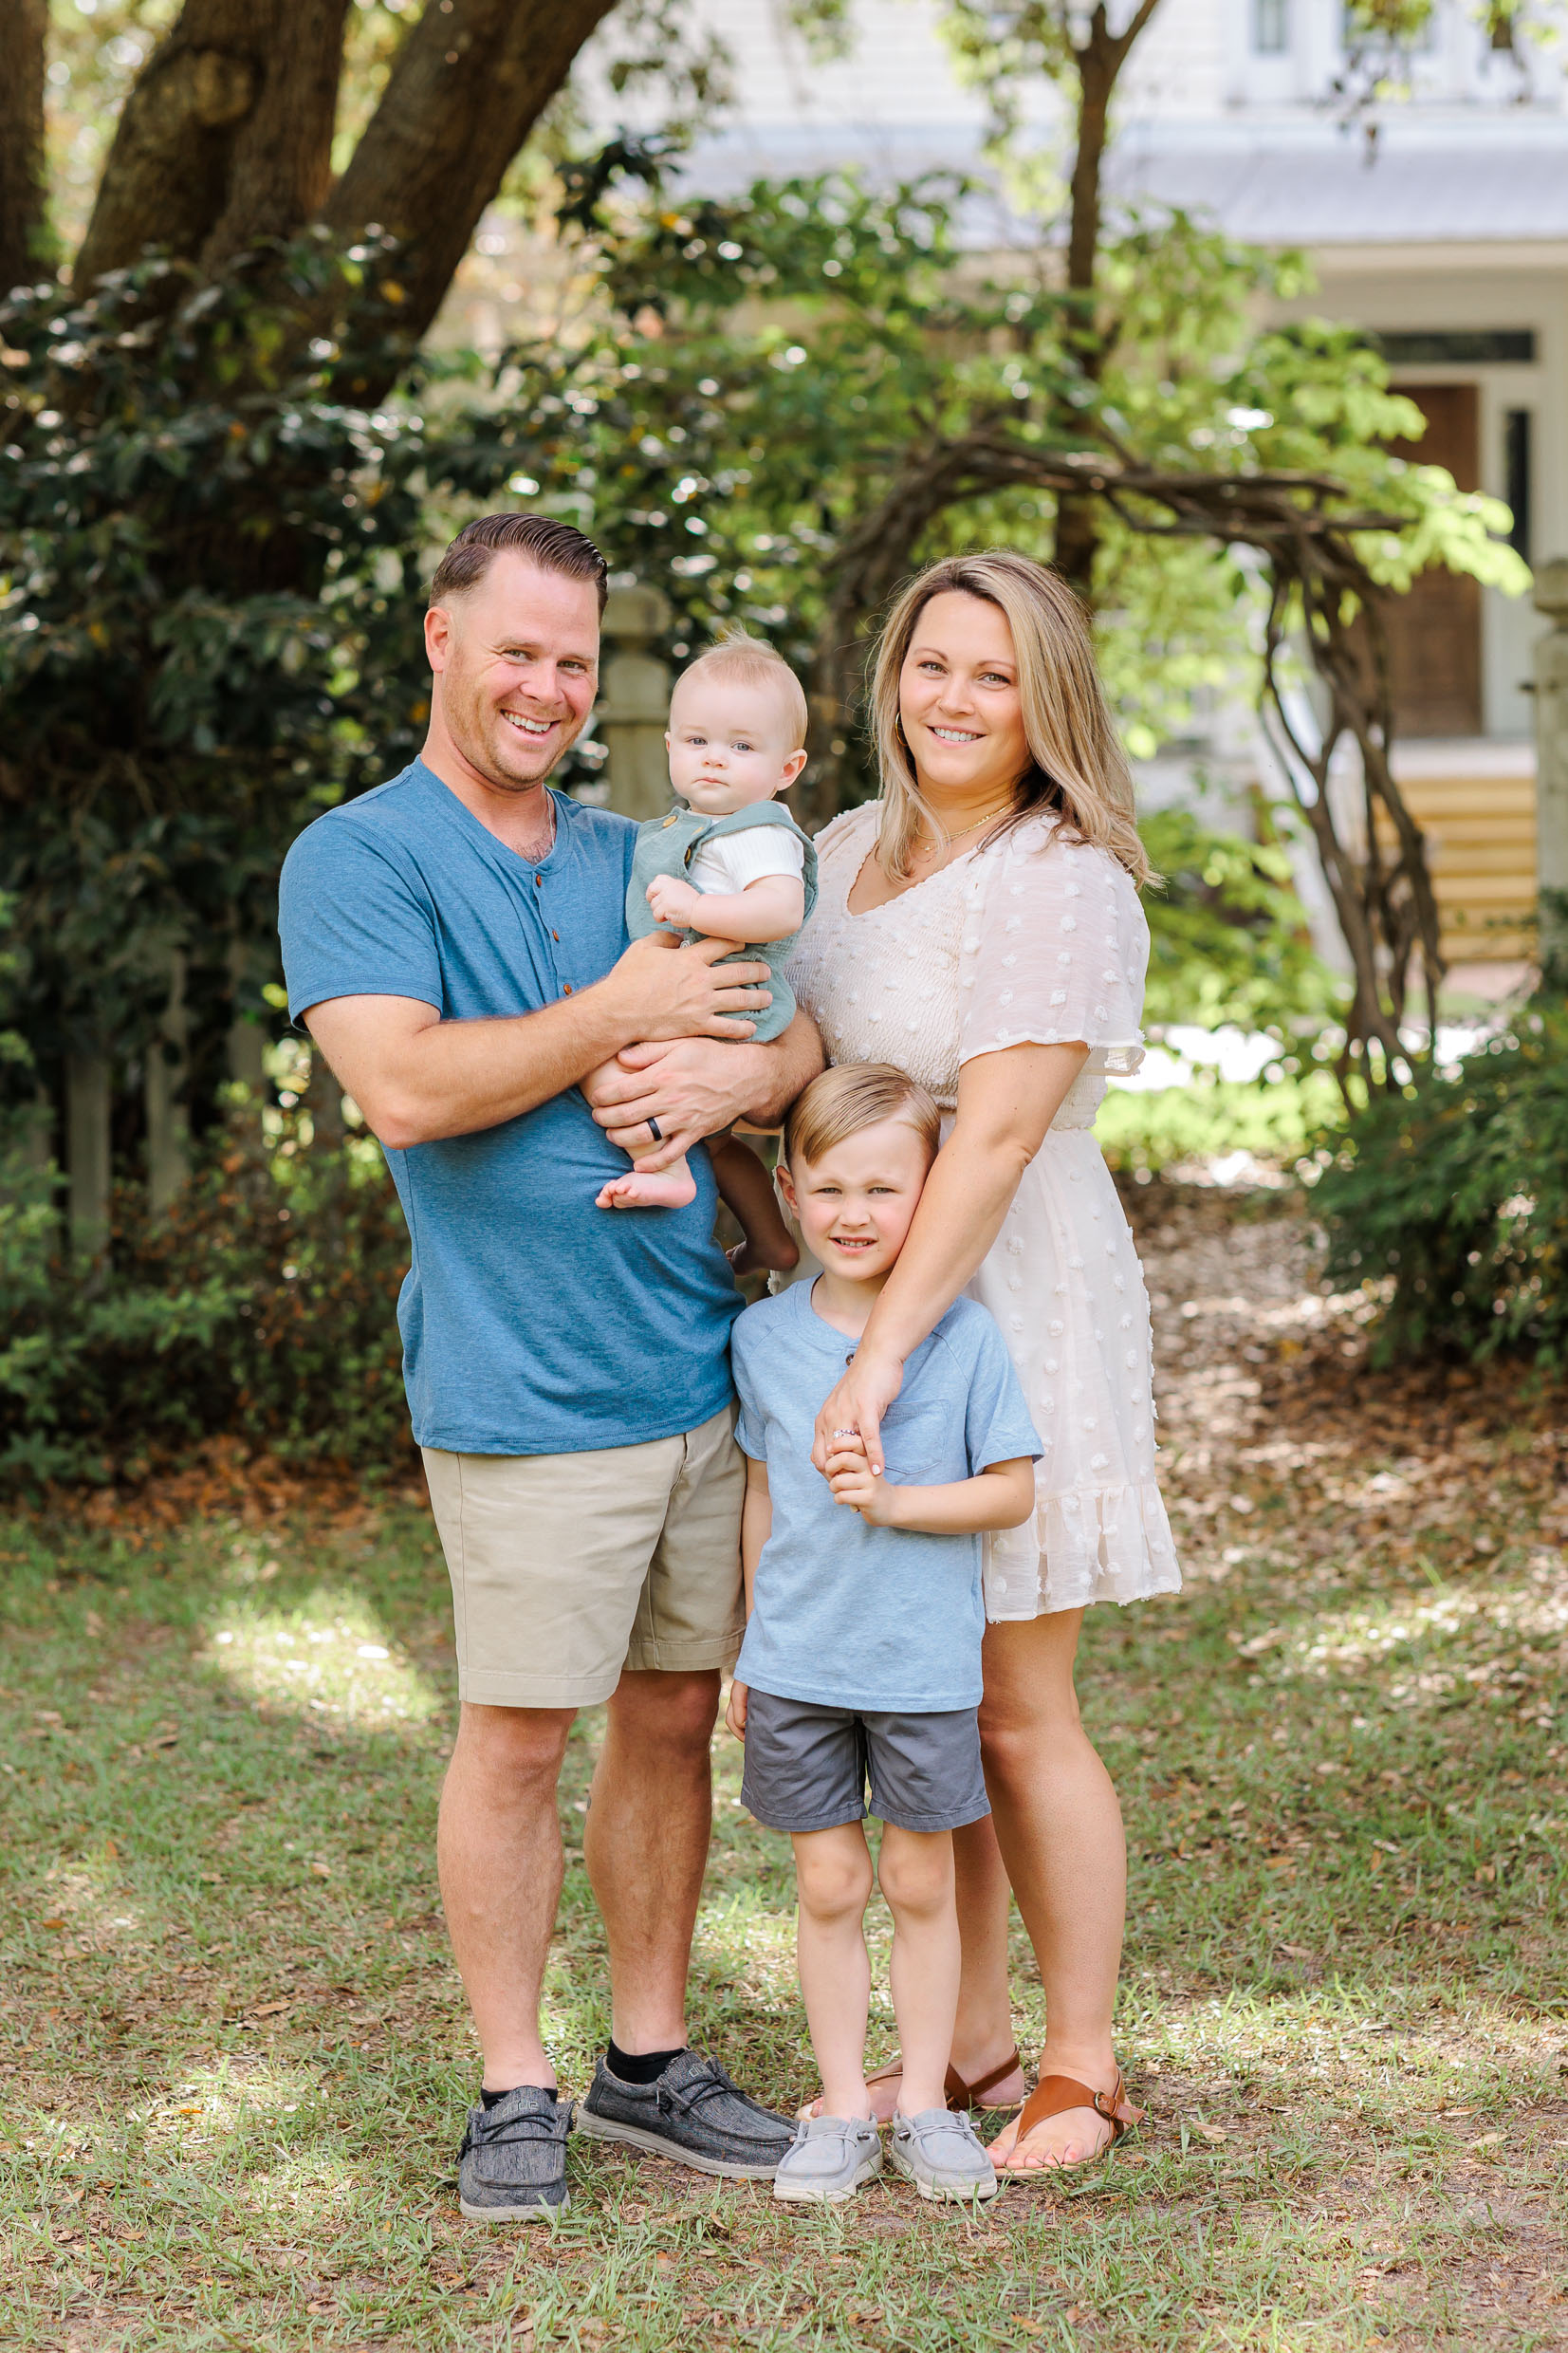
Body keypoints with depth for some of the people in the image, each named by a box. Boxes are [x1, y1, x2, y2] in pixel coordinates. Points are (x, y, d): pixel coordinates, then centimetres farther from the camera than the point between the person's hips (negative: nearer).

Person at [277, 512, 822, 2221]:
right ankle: (512, 2094, 12)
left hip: (701, 1363, 6)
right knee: (517, 1739, -1)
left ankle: (649, 2062, 23)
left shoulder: (638, 861, 16)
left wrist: (738, 1071, -10)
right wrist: (620, 1017, -13)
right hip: (525, 1392, -6)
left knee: (673, 1717, 11)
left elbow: (804, 1027, 13)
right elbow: (407, 1086, -17)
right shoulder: (355, 860, -2)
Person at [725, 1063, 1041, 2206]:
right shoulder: (764, 1336, 0)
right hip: (799, 1664, 2)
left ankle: (927, 2105, 20)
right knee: (829, 1886, 7)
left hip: (926, 1665, -2)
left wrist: (894, 1500, -20)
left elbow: (1014, 1491, -6)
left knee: (920, 1884, 8)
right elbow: (763, 1496, 10)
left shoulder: (966, 1337, -9)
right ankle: (843, 2110, 17)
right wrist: (752, 1645, 13)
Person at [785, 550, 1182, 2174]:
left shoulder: (1061, 883, -14)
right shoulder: (847, 853, 11)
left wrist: (882, 1353, -26)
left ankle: (1079, 2072, 14)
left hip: (1007, 1307, -7)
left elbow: (996, 1137, -21)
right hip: (860, 1290, 7)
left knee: (1016, 1716, 0)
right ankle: (972, 2044, 25)